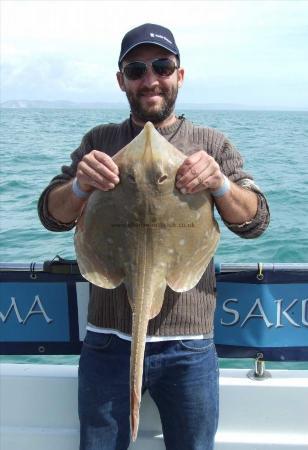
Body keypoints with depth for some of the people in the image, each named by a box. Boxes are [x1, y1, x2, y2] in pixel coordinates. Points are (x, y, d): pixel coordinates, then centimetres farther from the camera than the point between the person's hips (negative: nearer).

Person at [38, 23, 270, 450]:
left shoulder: (211, 144, 4)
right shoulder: (99, 141, 6)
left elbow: (255, 222, -3)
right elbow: (52, 216, 0)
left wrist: (220, 183, -24)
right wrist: (80, 185, -23)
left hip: (189, 345, 0)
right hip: (108, 338, 1)